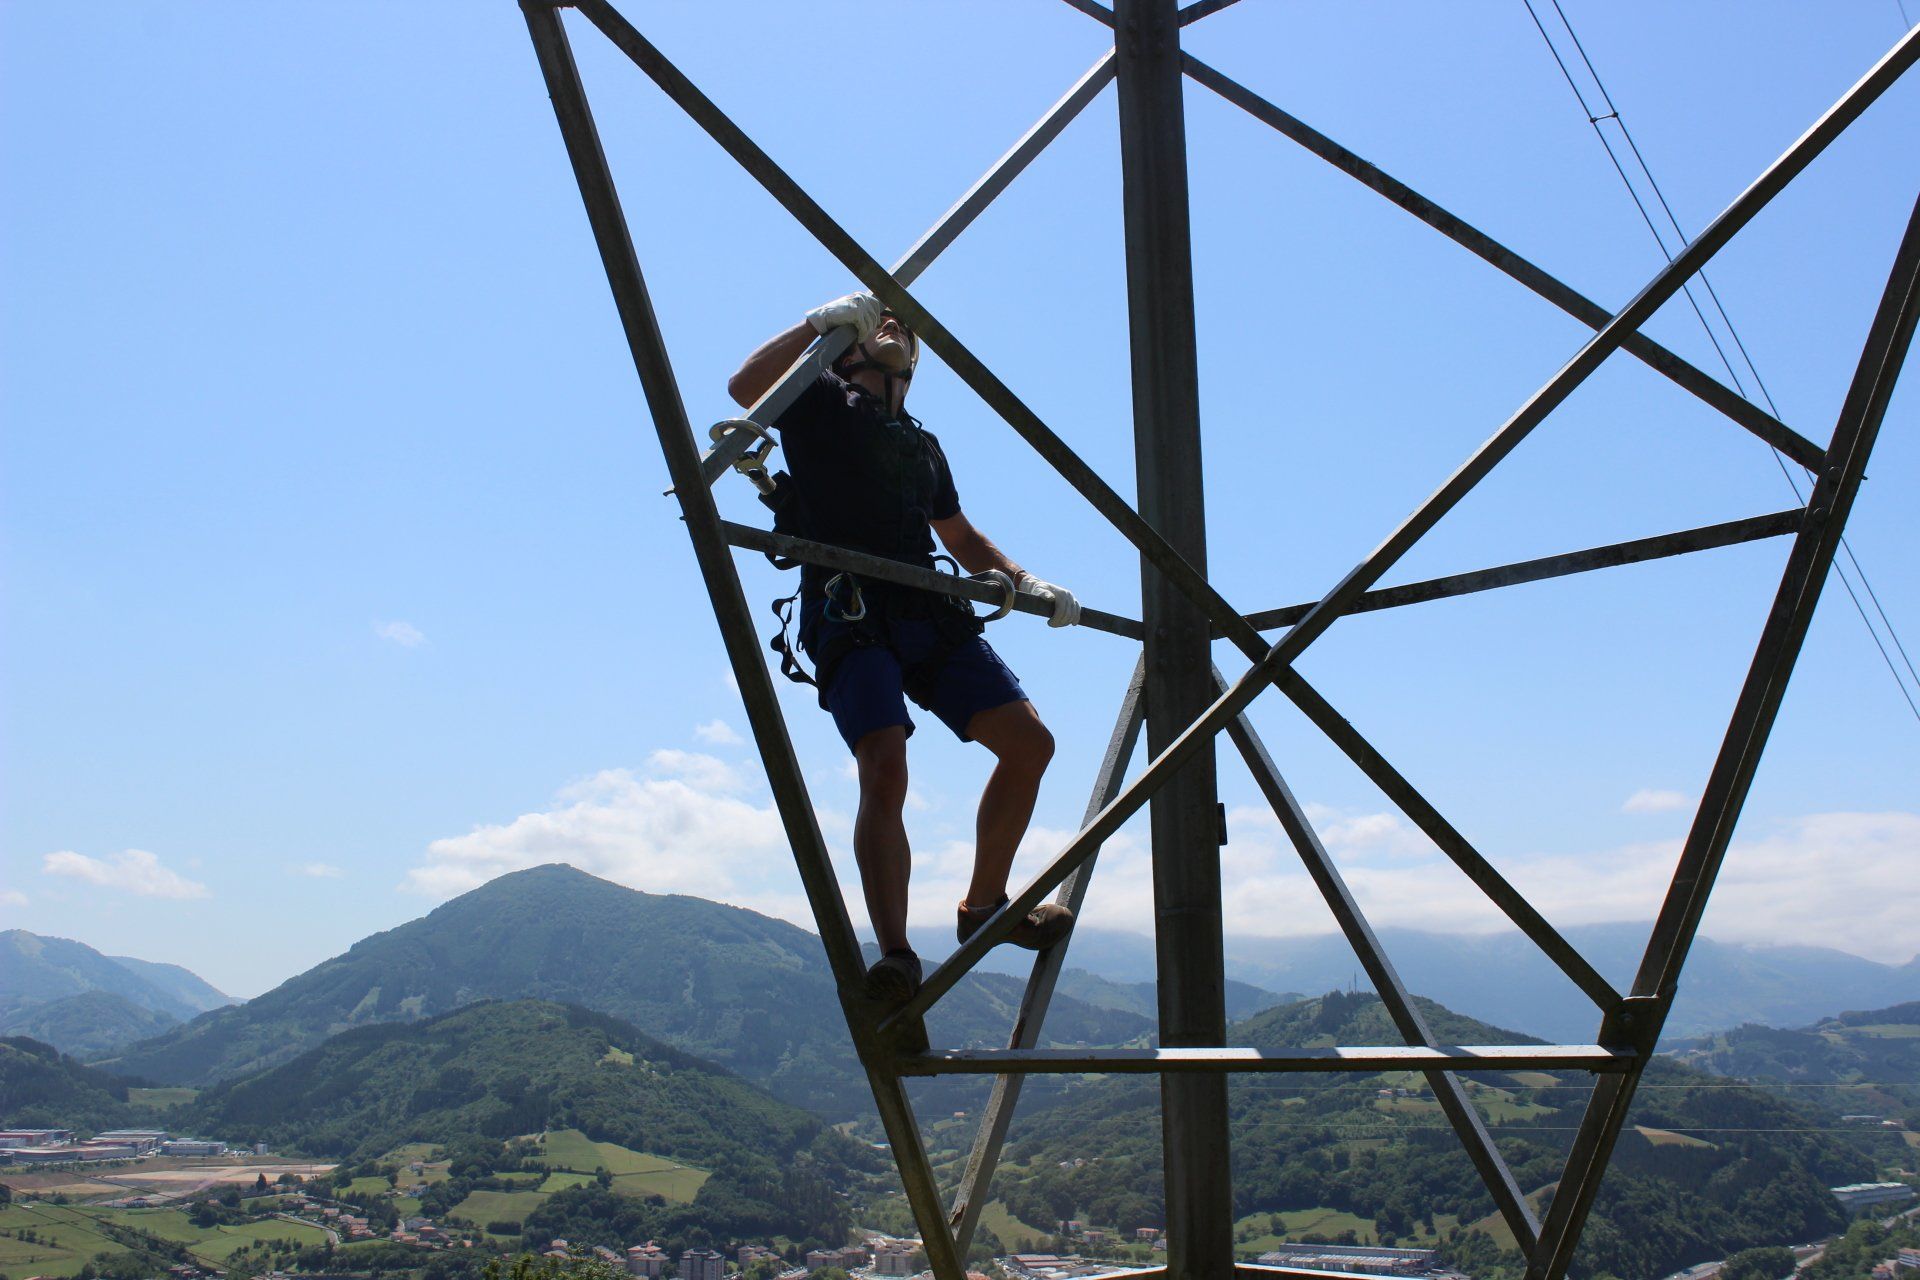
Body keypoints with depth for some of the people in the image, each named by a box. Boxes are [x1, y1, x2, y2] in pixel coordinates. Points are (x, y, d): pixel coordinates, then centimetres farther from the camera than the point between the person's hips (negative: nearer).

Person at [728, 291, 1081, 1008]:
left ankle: (984, 904, 16)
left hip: (928, 613, 6)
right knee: (885, 770, -24)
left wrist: (1026, 584, 20)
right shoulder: (822, 401, 10)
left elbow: (959, 536, 34)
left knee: (1029, 742, -1)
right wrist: (819, 321, -11)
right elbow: (745, 386, -10)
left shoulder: (923, 444, 28)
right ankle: (894, 955, -17)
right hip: (849, 615, -6)